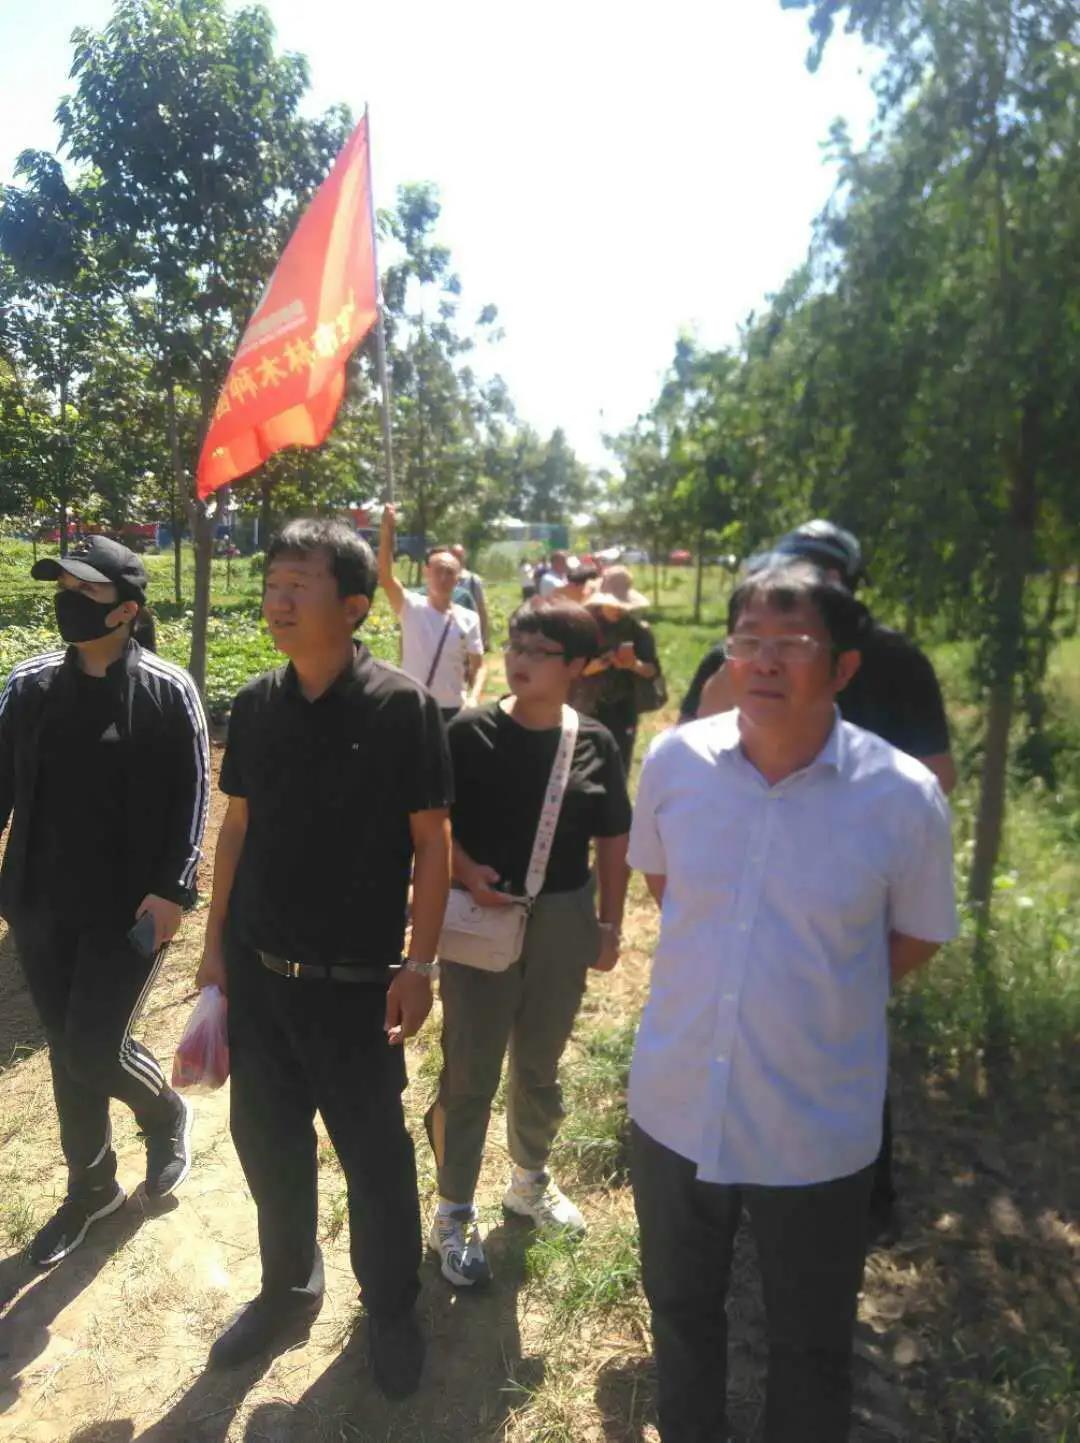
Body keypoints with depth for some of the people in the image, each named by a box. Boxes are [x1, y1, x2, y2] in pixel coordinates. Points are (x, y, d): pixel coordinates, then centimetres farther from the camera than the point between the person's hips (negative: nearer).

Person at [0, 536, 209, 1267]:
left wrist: (172, 891, -16)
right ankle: (91, 1187, 35)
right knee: (67, 1052, 15)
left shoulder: (167, 691, -8)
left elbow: (192, 799, -8)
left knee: (98, 1053, -4)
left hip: (129, 909, -4)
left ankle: (167, 1112, 30)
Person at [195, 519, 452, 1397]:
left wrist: (420, 965, -11)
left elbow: (432, 841, -9)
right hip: (256, 969, 5)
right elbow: (237, 825, 9)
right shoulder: (254, 705, 1)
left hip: (354, 981, -4)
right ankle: (288, 1290, 44)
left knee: (374, 1154, 12)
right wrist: (216, 943, 9)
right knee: (267, 1142, 19)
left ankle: (393, 1310, 37)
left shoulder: (400, 707, -12)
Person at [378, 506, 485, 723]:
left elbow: (477, 666, 1)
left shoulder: (468, 619, -2)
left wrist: (473, 698, -18)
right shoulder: (411, 607, -6)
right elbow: (384, 575, -21)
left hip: (452, 710, 1)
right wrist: (387, 530, -32)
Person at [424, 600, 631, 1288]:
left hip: (563, 921, 3)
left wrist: (610, 923, 4)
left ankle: (531, 1179, 45)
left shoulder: (595, 743, -2)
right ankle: (454, 1212, 27)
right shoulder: (471, 733, -10)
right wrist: (467, 873, -20)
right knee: (471, 1070, 7)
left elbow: (614, 842, 5)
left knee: (541, 1062, 21)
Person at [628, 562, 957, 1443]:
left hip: (817, 1132, -2)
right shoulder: (674, 760, -11)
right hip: (674, 1107, 3)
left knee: (811, 1349, 22)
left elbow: (918, 938, -1)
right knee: (679, 1309, 28)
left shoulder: (904, 797, -19)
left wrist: (820, 1000, 0)